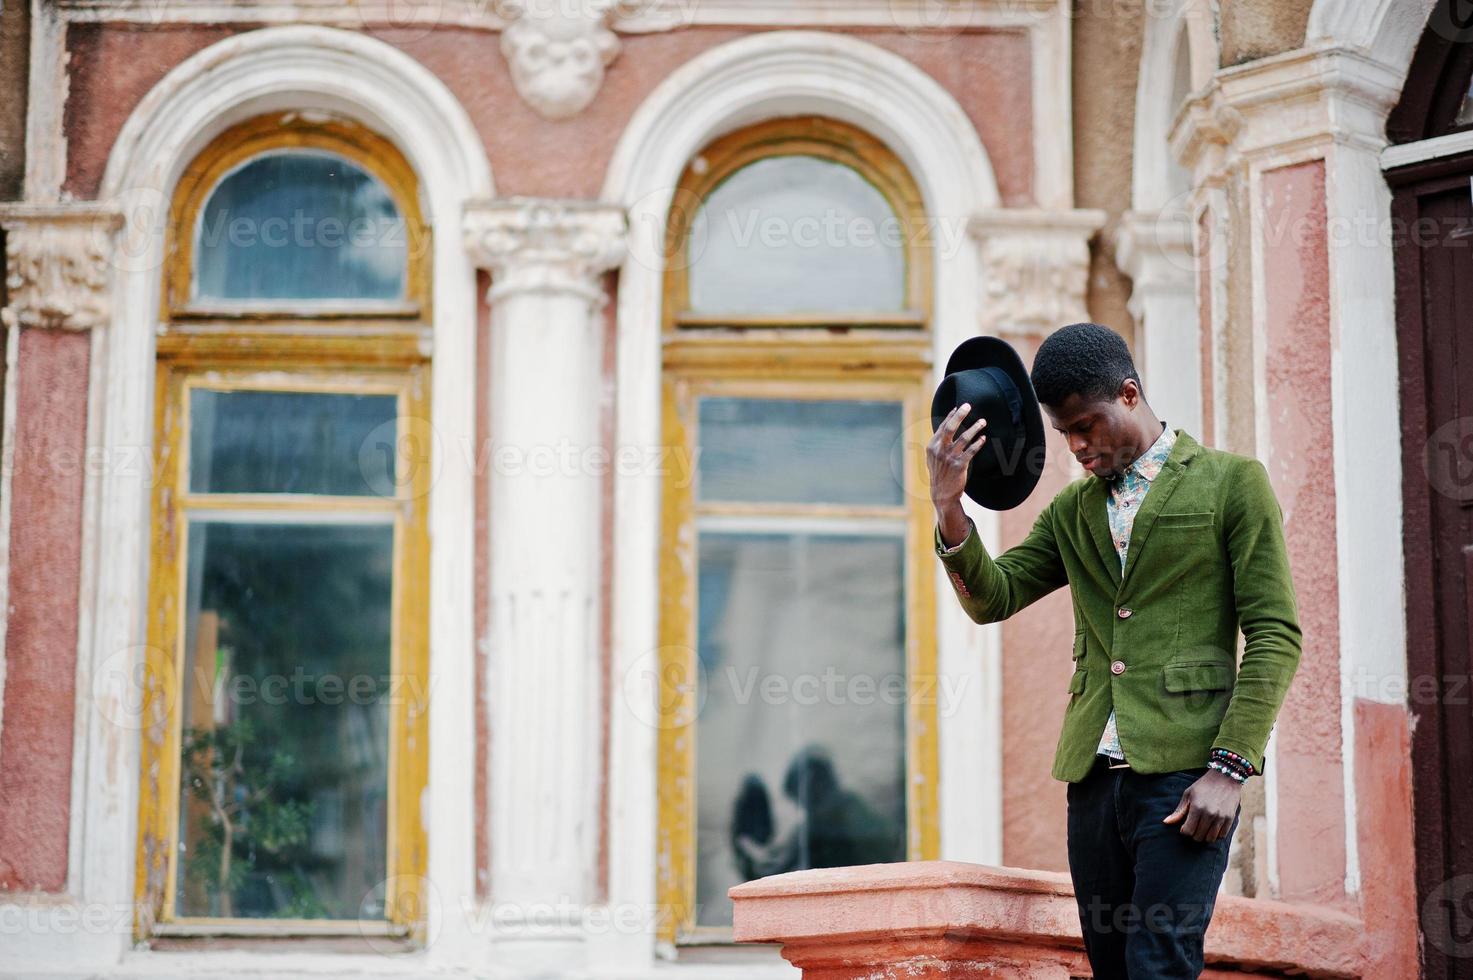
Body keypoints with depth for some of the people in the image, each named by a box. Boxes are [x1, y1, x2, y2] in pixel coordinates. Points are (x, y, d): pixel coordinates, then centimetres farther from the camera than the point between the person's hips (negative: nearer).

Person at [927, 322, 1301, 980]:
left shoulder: (1231, 482, 3)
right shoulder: (1073, 510, 19)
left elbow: (1275, 636, -3)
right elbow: (991, 598, 8)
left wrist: (1229, 770, -12)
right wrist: (948, 507, -10)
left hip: (1184, 774, -6)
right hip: (1093, 775, 6)